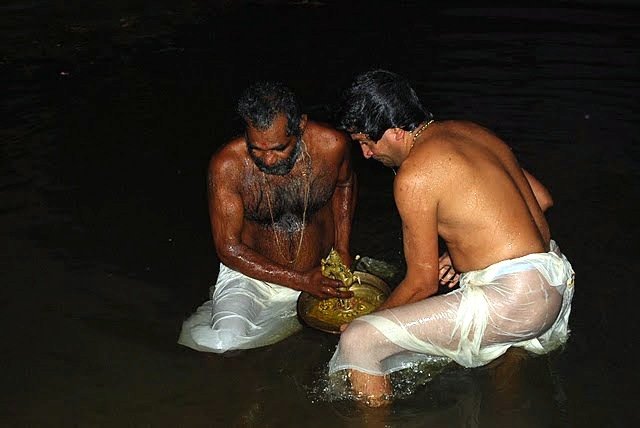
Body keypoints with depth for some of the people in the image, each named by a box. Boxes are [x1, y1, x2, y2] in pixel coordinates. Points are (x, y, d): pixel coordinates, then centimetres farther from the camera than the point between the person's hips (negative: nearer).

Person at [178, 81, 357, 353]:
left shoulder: (332, 145, -17)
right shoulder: (227, 165, -23)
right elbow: (228, 247, -16)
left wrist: (342, 249, 2)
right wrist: (301, 281, -23)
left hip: (322, 274, 4)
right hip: (253, 273, -4)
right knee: (225, 343, -27)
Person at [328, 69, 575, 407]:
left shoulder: (414, 175, -16)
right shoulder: (472, 131, 9)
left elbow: (423, 282, -10)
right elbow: (542, 199, 16)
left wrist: (372, 317, 7)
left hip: (515, 301, -9)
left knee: (357, 342, -11)